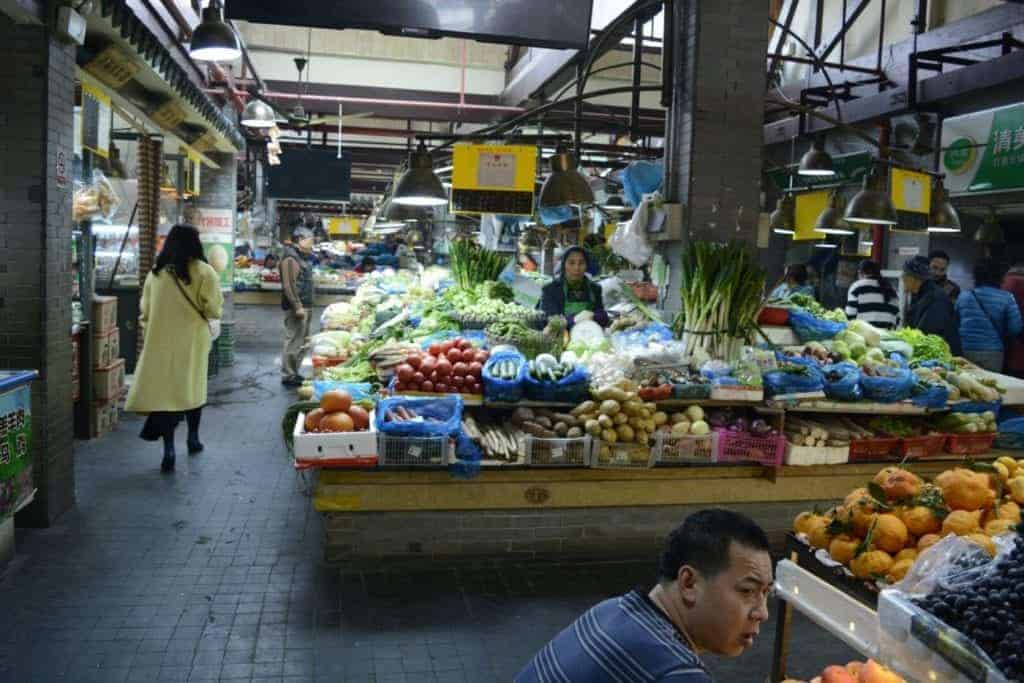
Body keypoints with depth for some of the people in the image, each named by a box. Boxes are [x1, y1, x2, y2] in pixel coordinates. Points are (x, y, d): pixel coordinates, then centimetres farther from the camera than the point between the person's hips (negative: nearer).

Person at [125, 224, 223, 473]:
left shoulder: (156, 273, 1)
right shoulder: (203, 272, -9)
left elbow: (145, 311, 7)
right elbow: (214, 309, -9)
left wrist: (148, 336, 19)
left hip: (161, 341, 1)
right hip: (192, 340, -1)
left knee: (164, 390, 1)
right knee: (193, 388, 16)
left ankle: (169, 450, -5)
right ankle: (193, 439, 31)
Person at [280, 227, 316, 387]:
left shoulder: (302, 257, 18)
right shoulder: (290, 258, -14)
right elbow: (289, 285, -22)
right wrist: (297, 307, -25)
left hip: (304, 306, 11)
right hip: (296, 307, -11)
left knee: (301, 341, 15)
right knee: (293, 341, -7)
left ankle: (294, 372, 23)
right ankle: (288, 375, -2)